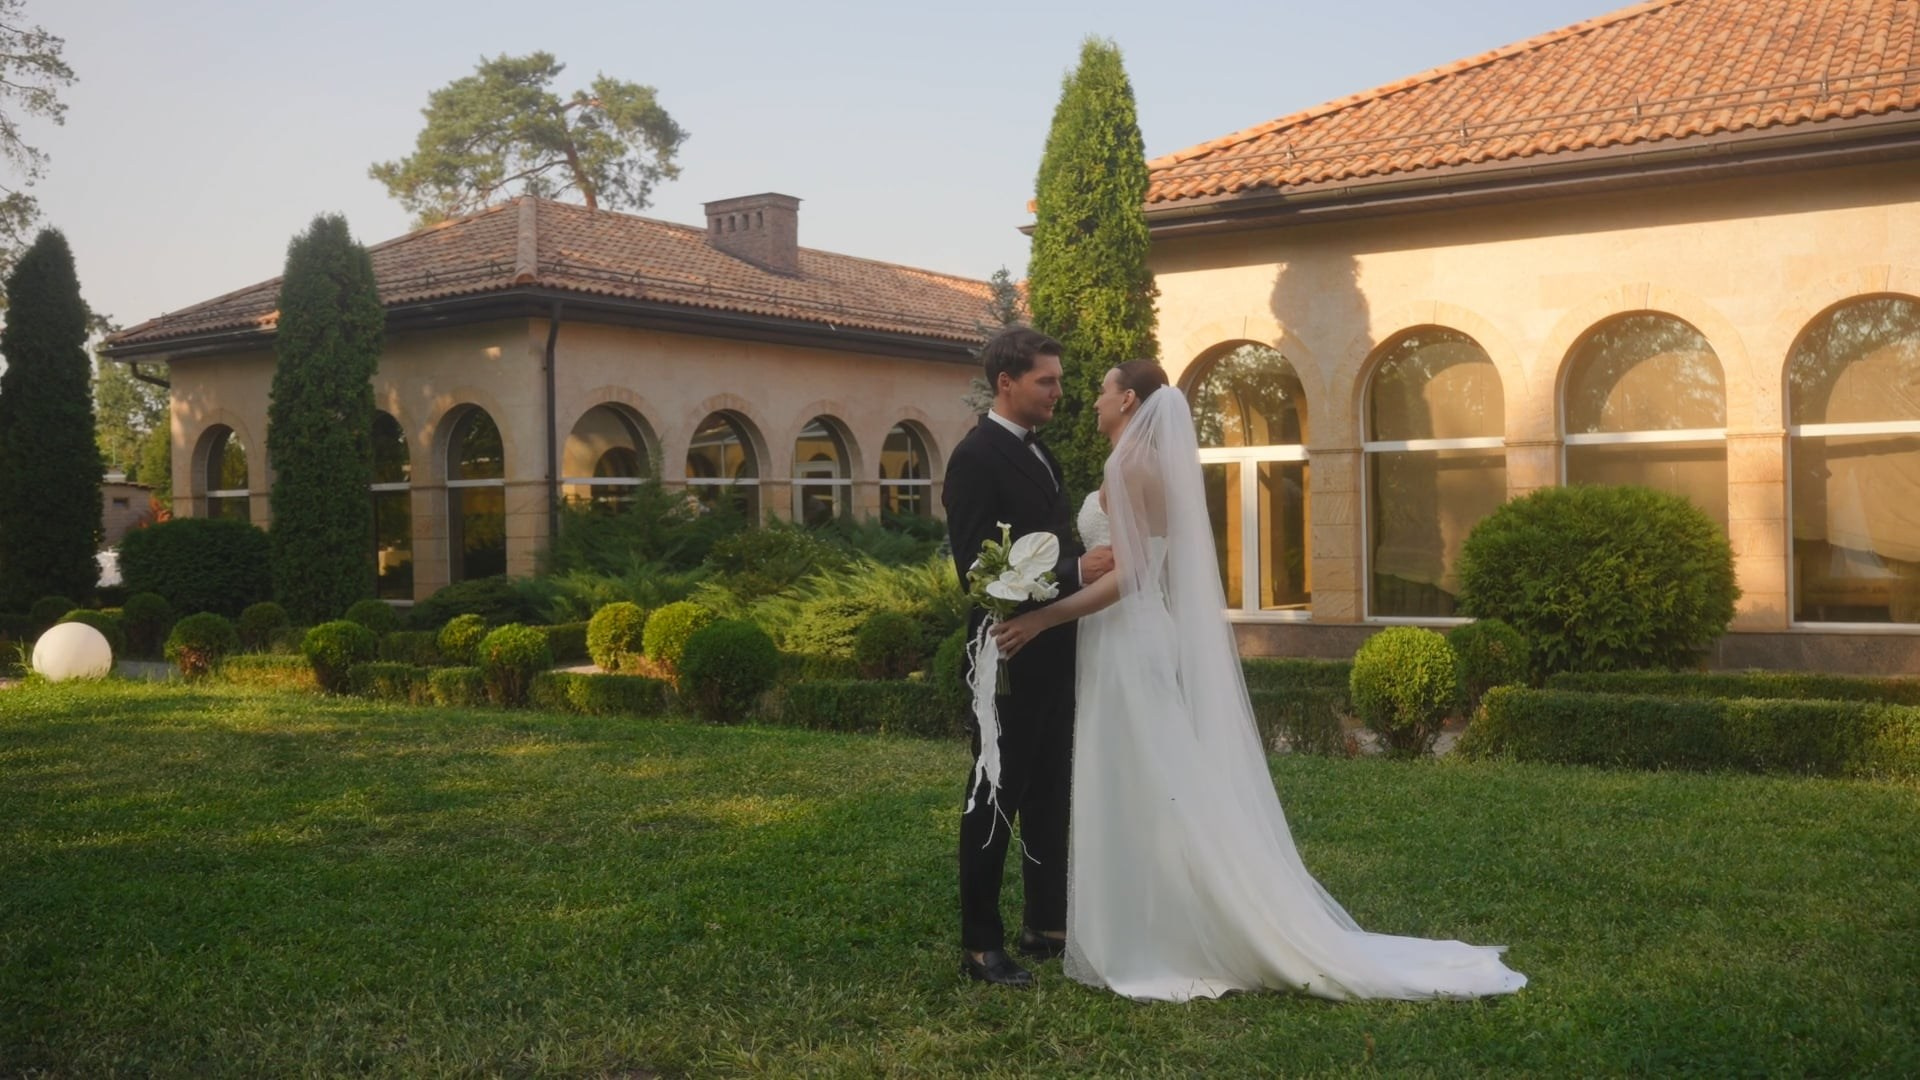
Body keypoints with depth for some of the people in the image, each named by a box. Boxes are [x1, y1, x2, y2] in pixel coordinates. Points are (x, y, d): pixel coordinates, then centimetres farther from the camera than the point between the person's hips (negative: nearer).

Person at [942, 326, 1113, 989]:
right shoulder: (976, 457, -14)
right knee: (997, 797, 0)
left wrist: (1095, 560, 4)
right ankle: (980, 943, 9)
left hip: (1052, 653, 9)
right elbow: (978, 567, -21)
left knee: (1049, 793, 15)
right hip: (1010, 654, -9)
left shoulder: (1038, 453, 14)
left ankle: (1047, 923, 26)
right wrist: (1077, 573, -25)